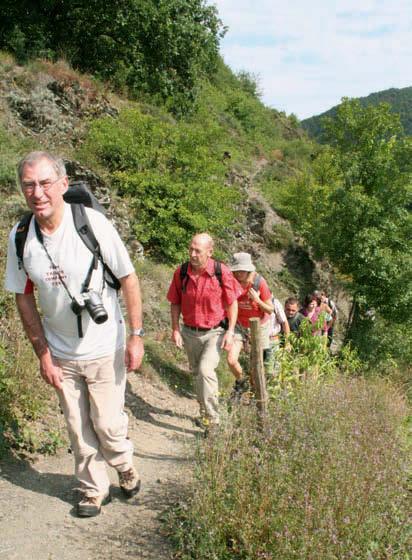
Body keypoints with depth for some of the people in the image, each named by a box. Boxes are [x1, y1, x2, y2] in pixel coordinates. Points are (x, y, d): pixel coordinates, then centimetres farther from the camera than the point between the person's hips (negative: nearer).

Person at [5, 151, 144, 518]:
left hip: (104, 348, -3)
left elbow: (128, 279, -11)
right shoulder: (20, 237, -9)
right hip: (61, 354, 3)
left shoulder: (92, 223, -19)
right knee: (79, 429, 13)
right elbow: (24, 299, 0)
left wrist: (136, 336, -11)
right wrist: (43, 354, -2)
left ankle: (125, 467, 36)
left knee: (107, 423, 4)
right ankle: (95, 490, 35)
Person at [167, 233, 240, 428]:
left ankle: (212, 418, -8)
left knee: (206, 370, -22)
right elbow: (175, 303, 3)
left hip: (215, 332, -4)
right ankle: (204, 412, 41)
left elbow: (232, 303, -7)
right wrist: (175, 329, -4)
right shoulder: (181, 272, -9)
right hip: (190, 332, 4)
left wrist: (230, 332, -12)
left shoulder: (222, 272, -17)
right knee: (197, 374, 18)